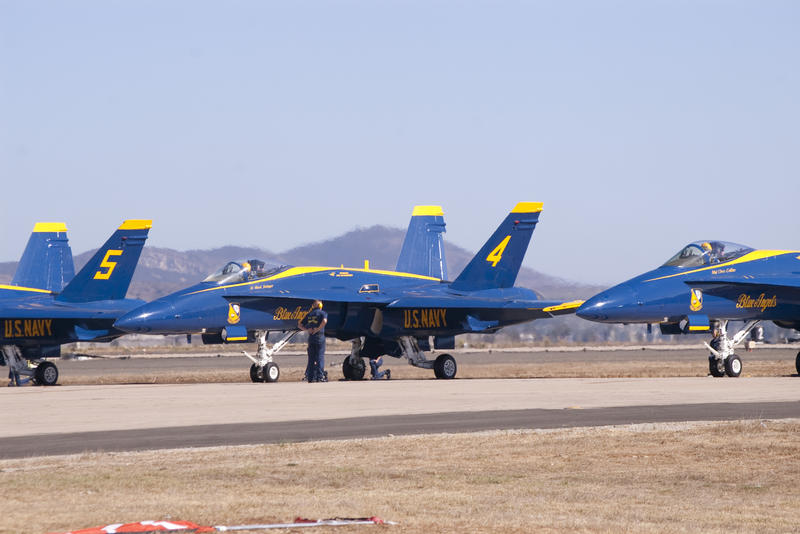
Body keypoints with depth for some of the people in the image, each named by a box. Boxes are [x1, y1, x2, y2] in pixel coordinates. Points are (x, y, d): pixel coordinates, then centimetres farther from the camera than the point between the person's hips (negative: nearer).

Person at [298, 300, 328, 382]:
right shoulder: (322, 313, -1)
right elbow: (324, 321, -23)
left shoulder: (309, 314, 15)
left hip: (311, 338, 5)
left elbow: (300, 324, 14)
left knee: (311, 358, 7)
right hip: (319, 337, -5)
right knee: (320, 357, -3)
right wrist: (318, 329, -14)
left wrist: (306, 330, 3)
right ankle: (320, 376, -7)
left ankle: (310, 377, 6)